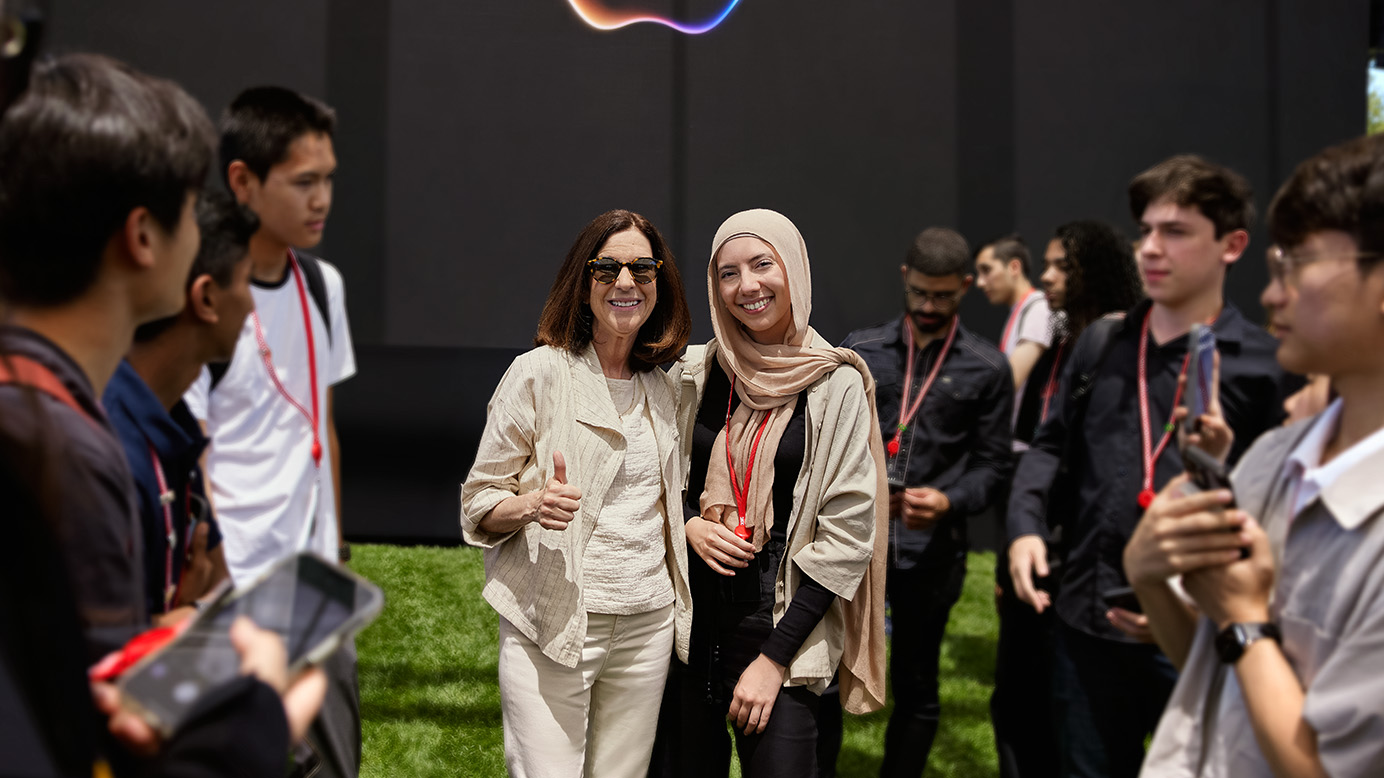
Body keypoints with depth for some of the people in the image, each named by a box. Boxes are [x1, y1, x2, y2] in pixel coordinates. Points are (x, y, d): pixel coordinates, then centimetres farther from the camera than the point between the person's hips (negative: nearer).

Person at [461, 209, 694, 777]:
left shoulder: (664, 390, 11)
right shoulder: (538, 373, -5)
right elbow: (478, 505, -3)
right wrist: (533, 505, -23)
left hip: (647, 625, 5)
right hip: (549, 624, -5)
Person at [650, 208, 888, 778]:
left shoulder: (837, 386, -6)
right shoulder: (694, 372, 4)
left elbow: (847, 535, -7)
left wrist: (775, 658, -11)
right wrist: (689, 523, -6)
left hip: (782, 624, -3)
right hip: (691, 618, 3)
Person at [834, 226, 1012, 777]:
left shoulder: (987, 369, 2)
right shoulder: (860, 350, 6)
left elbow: (993, 463, 2)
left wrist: (950, 501, -17)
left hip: (931, 551, -1)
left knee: (916, 686, 11)